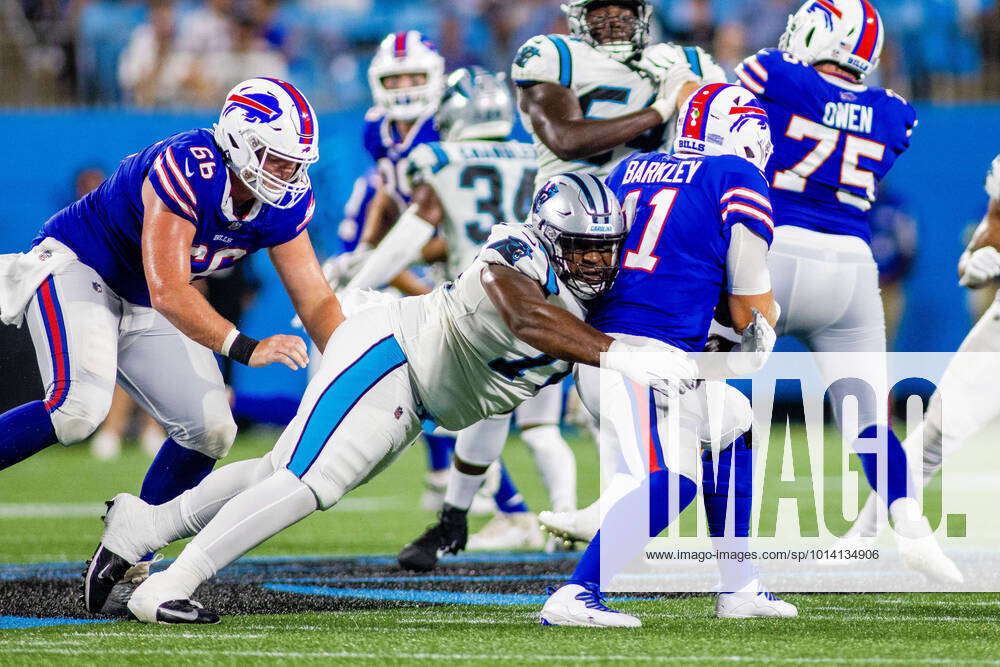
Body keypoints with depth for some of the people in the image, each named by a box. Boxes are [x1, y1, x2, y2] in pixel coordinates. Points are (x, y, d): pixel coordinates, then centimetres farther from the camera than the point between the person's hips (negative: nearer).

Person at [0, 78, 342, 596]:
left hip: (141, 305, 8)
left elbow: (316, 302, -3)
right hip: (73, 267, -8)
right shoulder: (186, 171, -32)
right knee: (80, 406, -31)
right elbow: (168, 293, -37)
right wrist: (245, 349, -43)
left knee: (210, 430, -4)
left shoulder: (284, 204, -9)